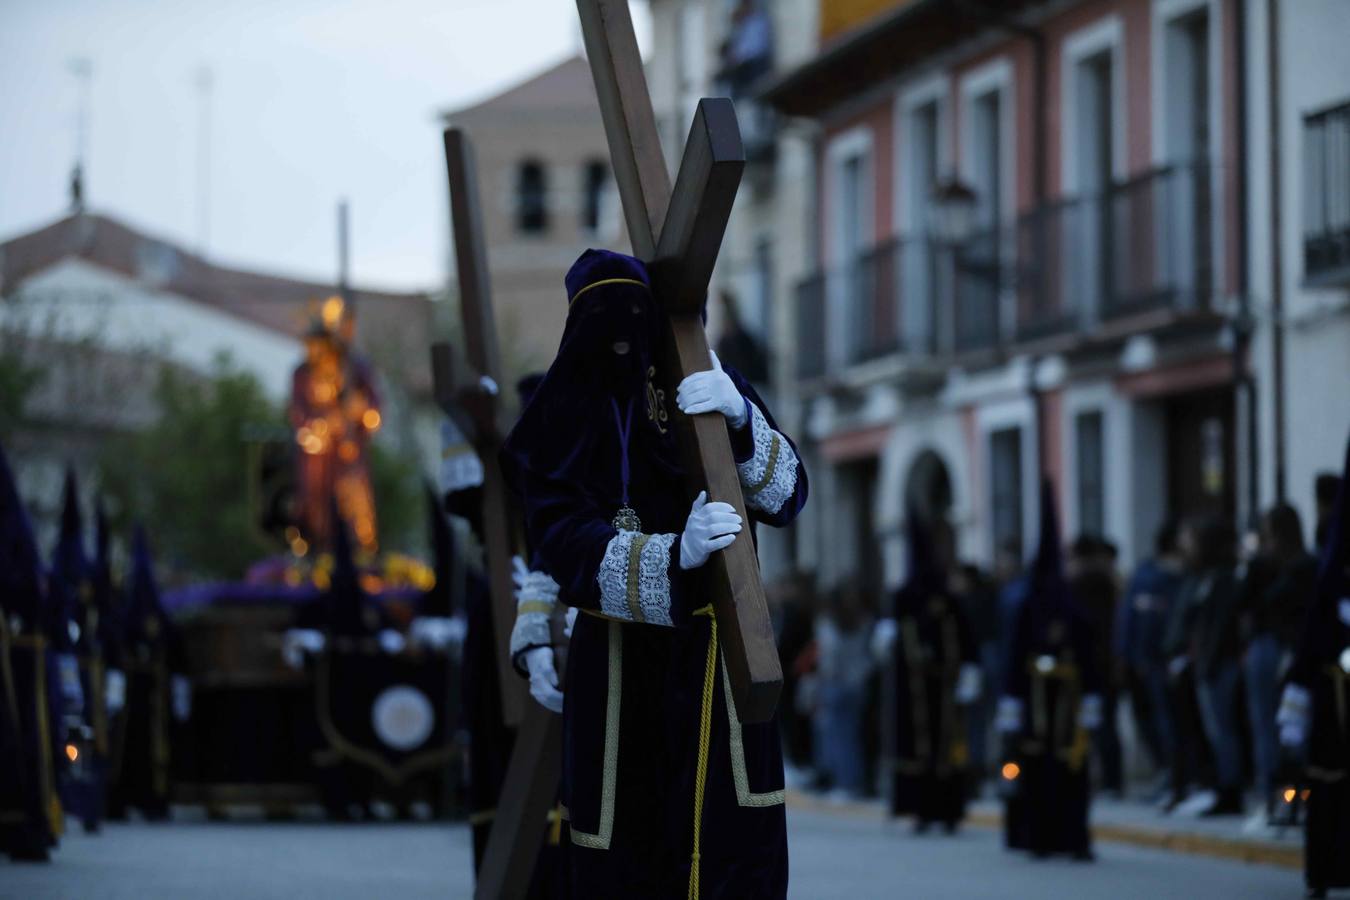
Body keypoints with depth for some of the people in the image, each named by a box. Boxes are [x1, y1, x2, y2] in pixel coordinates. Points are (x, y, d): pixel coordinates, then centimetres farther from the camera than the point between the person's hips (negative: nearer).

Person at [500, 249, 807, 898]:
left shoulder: (708, 386, 3)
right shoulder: (562, 418, 2)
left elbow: (786, 494, -5)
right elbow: (562, 540, -11)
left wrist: (741, 420, -24)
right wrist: (675, 555, -28)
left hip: (713, 650, 0)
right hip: (616, 663, 0)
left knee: (728, 845, -10)